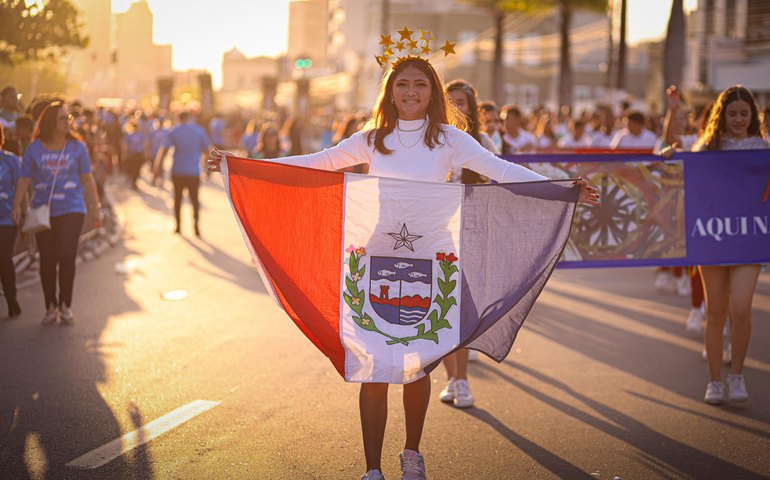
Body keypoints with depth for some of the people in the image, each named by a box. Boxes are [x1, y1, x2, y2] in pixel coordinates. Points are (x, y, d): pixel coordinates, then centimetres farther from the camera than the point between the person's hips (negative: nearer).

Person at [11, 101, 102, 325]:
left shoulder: (77, 147, 2)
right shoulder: (34, 149, 1)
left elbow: (87, 180, 7)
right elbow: (24, 179, 3)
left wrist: (95, 207, 5)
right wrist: (17, 205, -6)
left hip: (71, 210, -1)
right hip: (42, 212, 1)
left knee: (67, 257, -9)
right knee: (47, 260, 3)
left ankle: (65, 305, 6)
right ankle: (51, 307, 16)